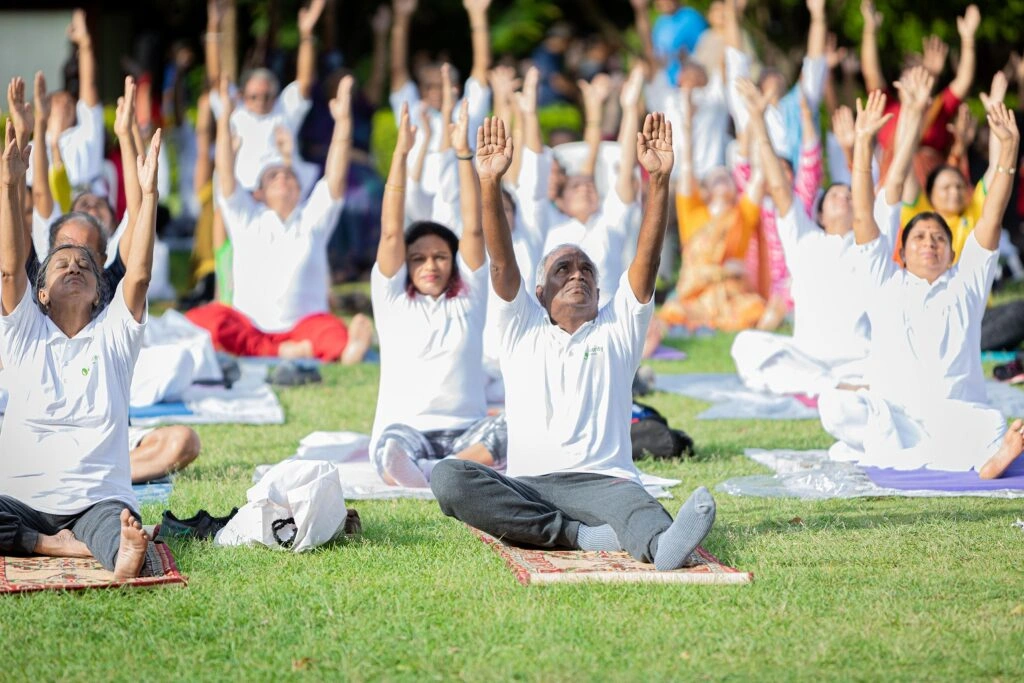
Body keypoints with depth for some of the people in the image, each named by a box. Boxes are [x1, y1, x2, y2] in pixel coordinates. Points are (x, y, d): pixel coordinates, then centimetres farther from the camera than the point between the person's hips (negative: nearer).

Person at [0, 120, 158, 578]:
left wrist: (149, 193, -12)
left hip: (99, 500, -2)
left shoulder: (112, 334, 12)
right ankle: (71, 545, -33)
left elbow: (139, 274, -3)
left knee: (119, 525, -38)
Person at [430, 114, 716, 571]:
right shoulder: (521, 327, 20)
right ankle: (577, 535, -42)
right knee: (447, 478, -30)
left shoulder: (618, 328, 20)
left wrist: (658, 180, -9)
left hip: (602, 479, -1)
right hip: (526, 488, 1)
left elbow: (648, 257, 7)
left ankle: (660, 544, -72)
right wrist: (490, 182, -11)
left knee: (630, 500, -37)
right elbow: (501, 260, 5)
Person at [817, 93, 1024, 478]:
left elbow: (992, 217, 10)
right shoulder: (886, 282, 16)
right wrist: (863, 143, 0)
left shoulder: (966, 282, 18)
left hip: (958, 414, -1)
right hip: (889, 414, 1)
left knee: (991, 428, -36)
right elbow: (862, 217, 8)